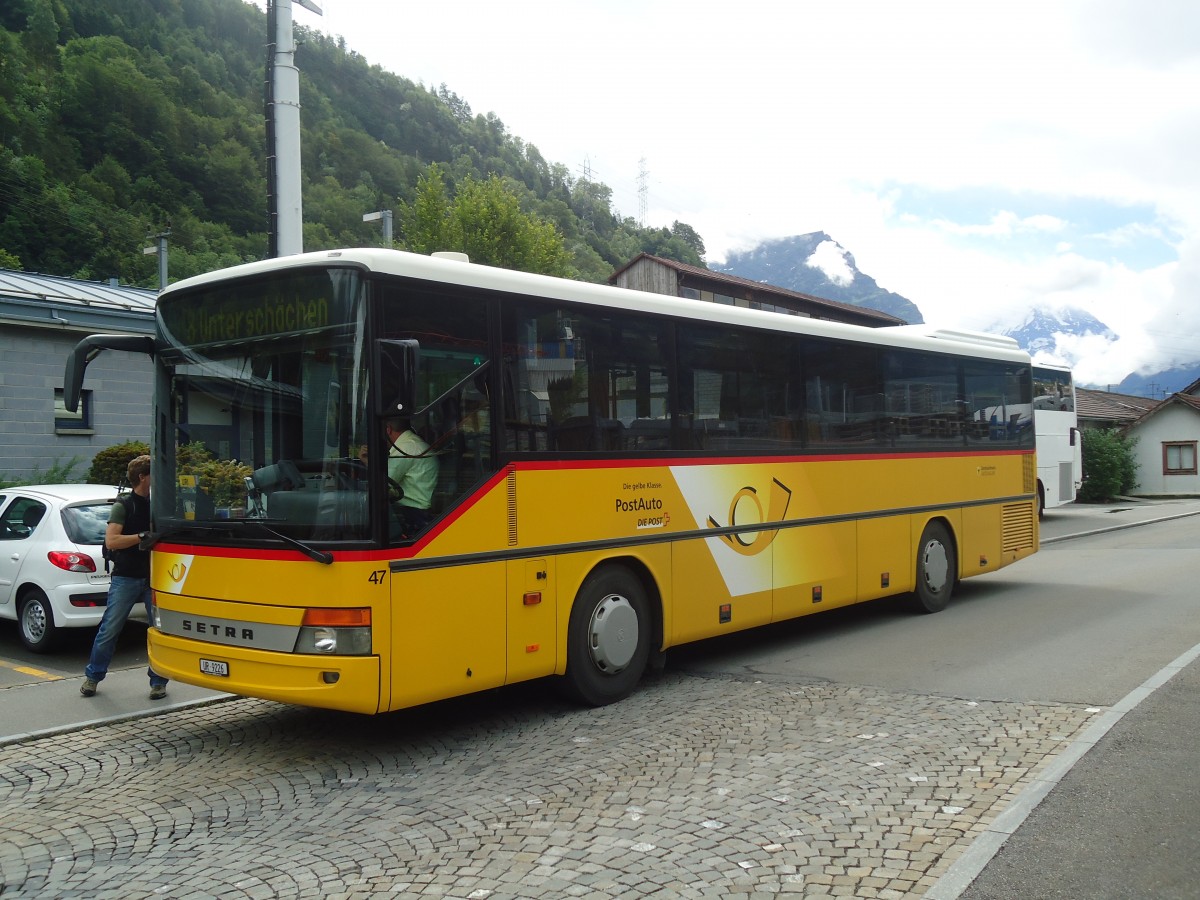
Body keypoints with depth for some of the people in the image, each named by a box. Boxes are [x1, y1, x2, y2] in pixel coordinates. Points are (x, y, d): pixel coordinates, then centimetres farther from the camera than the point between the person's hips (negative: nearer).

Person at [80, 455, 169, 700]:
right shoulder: (124, 505, -3)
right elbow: (111, 541, -14)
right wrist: (143, 536, -21)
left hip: (154, 577, 4)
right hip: (126, 578, -3)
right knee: (109, 629, 0)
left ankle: (158, 681, 13)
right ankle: (93, 676, 18)